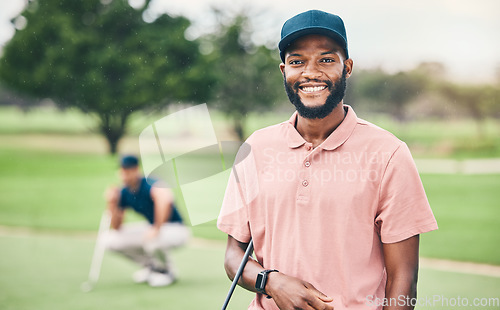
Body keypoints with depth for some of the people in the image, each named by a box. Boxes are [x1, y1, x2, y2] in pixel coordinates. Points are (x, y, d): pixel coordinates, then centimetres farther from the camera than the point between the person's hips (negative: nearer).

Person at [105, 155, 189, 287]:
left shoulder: (149, 183, -23)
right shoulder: (124, 193, -2)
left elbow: (164, 198, -47)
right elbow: (116, 227, -1)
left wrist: (156, 229, -42)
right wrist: (112, 204, -18)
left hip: (176, 230, -7)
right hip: (151, 227, 7)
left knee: (151, 242, -39)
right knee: (112, 240, -6)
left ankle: (167, 271, -4)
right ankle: (150, 265, 13)